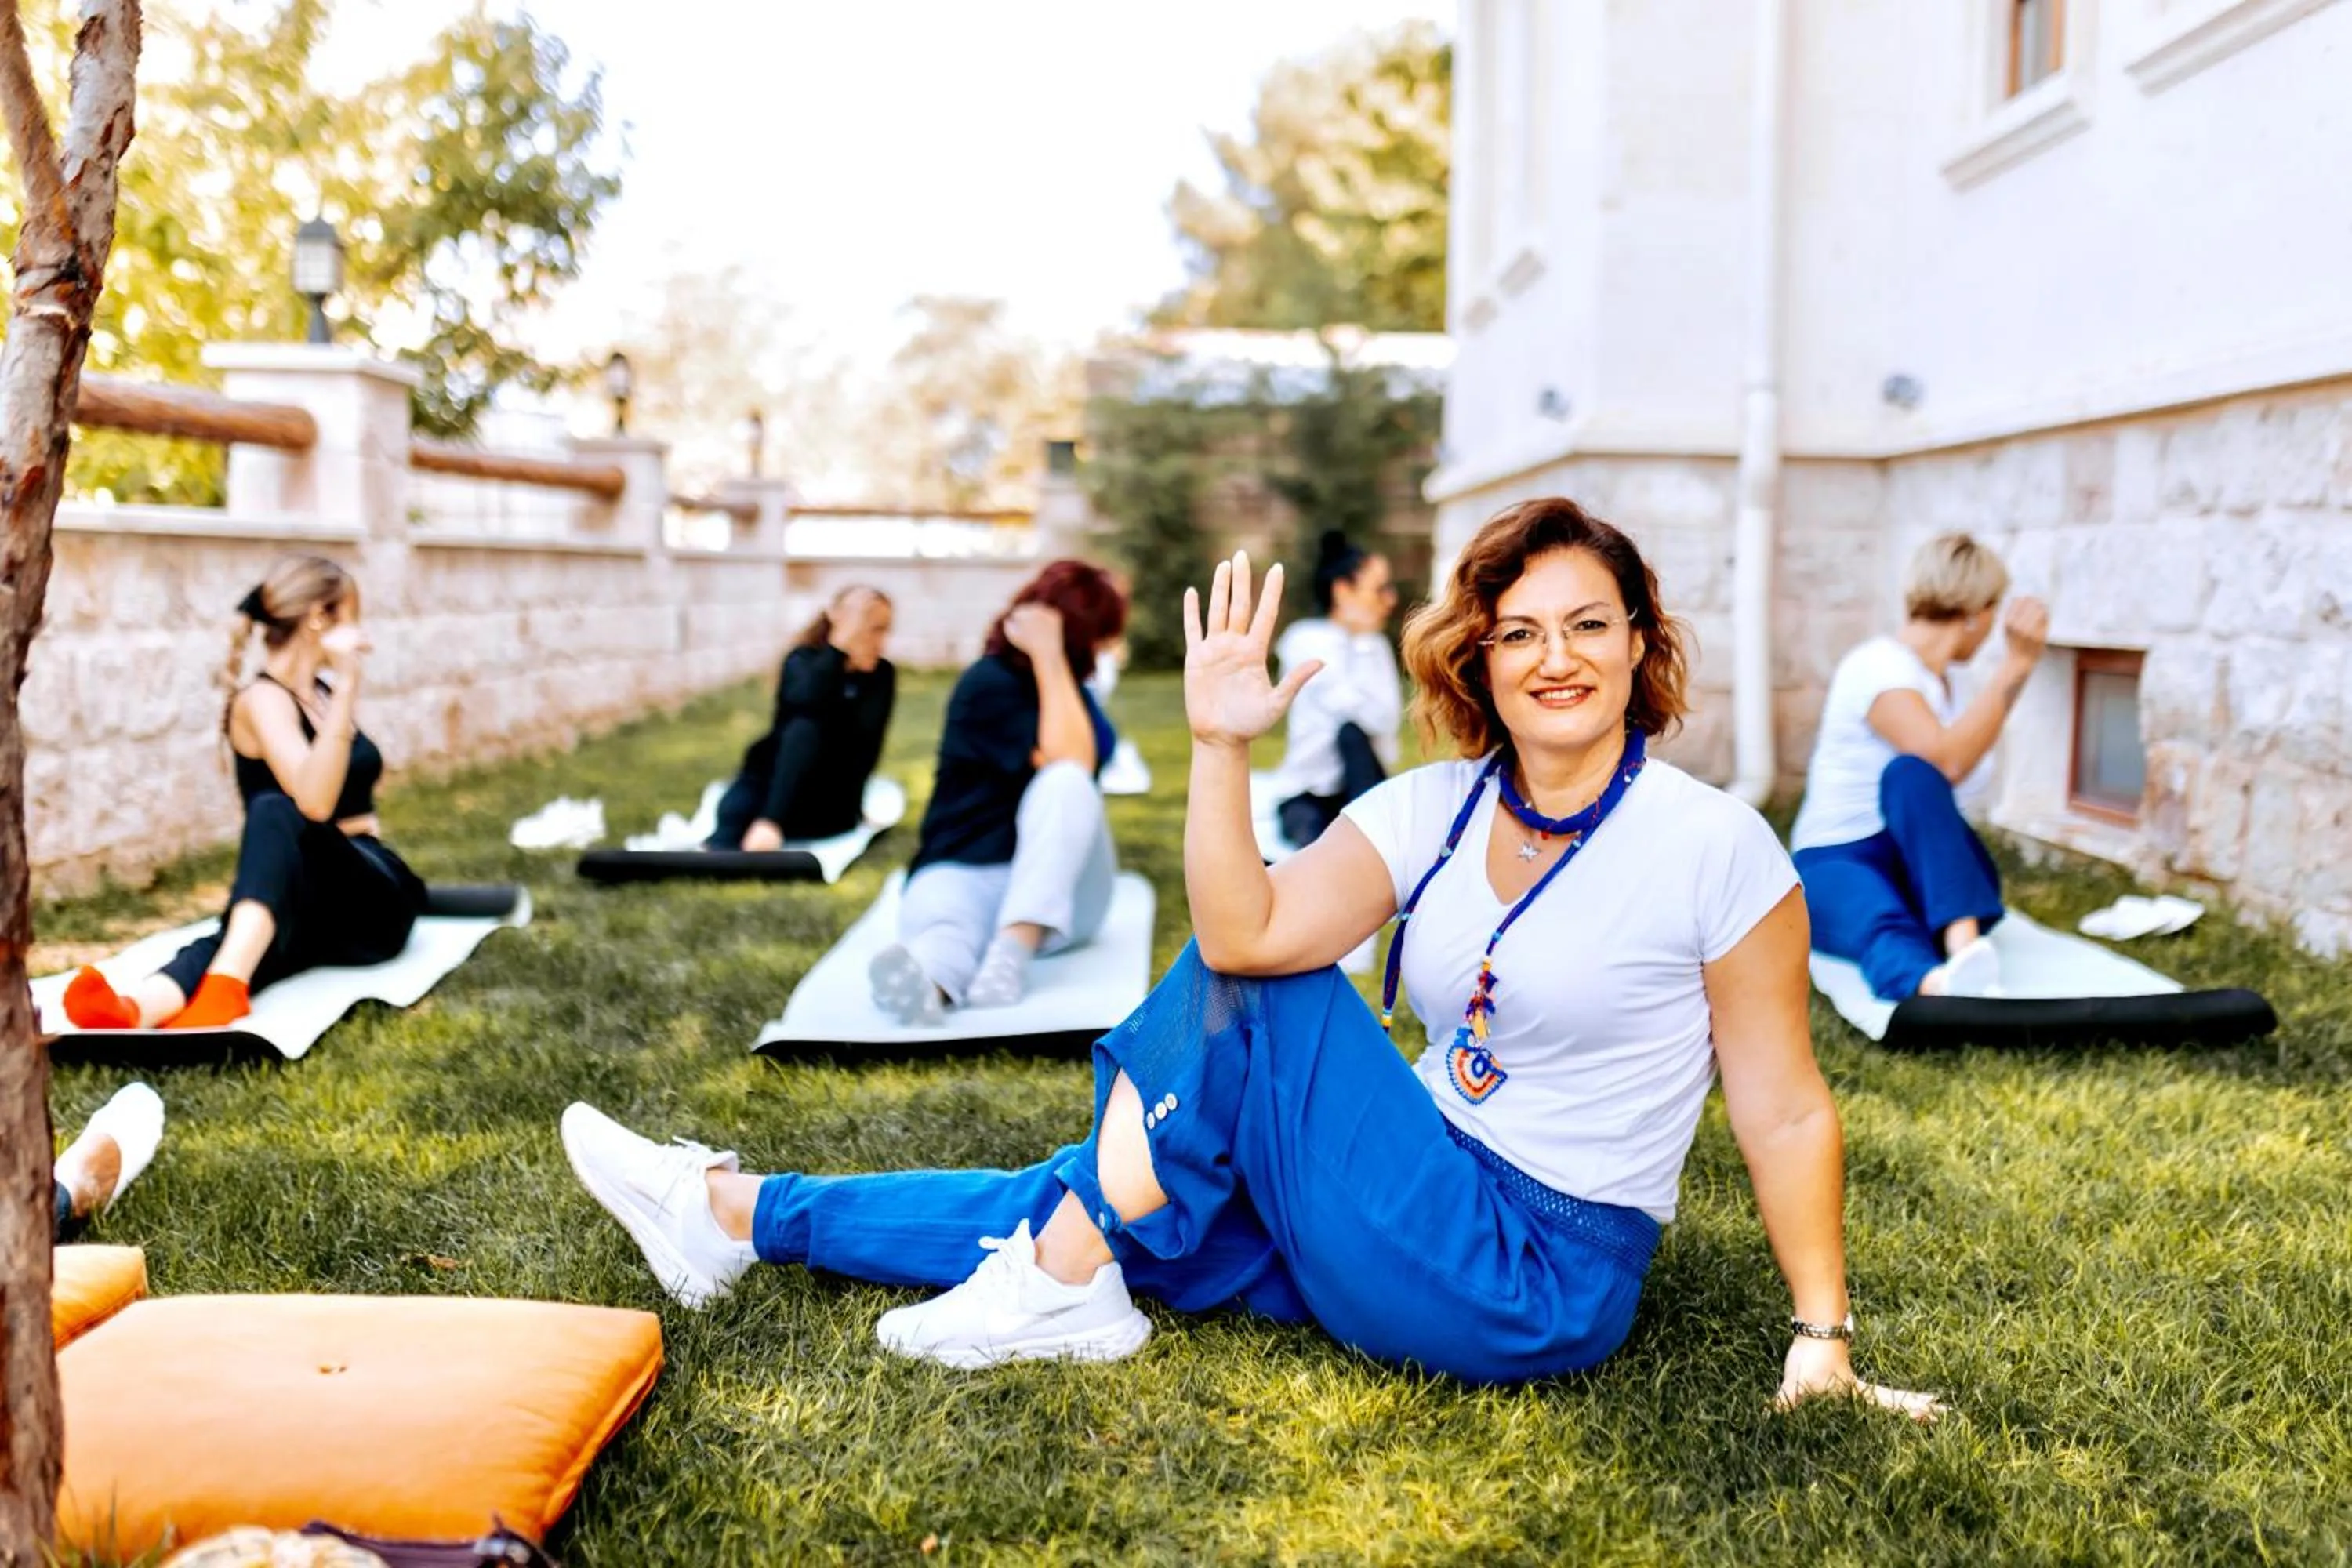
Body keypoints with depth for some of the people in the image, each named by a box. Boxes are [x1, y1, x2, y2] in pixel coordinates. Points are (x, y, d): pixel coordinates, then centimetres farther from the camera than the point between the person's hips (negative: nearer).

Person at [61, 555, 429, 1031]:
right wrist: (348, 684, -31)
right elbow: (314, 801, -28)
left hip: (373, 899, 3)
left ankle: (225, 988, -61)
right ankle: (132, 1011, -74)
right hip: (309, 903, -3)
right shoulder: (264, 700, -6)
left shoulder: (325, 690, 16)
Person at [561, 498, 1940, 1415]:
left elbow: (1786, 1111, -10)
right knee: (1098, 1195, -2)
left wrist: (1825, 1344, -11)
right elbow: (1248, 932, -14)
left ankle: (1068, 1293, -4)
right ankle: (736, 1216, 11)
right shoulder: (1428, 811, 0)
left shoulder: (1717, 850, -13)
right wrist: (1223, 745, -23)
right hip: (1433, 1209, 6)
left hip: (1538, 1285, -6)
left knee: (1254, 999, -17)